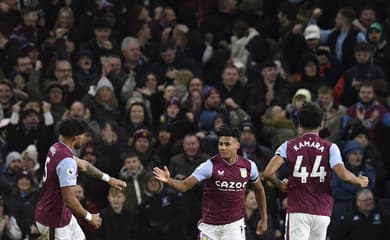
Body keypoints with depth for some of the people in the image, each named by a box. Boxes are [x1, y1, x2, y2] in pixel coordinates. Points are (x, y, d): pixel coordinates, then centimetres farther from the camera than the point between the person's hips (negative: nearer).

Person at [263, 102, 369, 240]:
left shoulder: (288, 146, 2)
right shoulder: (330, 148, 1)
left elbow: (268, 173, -8)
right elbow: (343, 175, -12)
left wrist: (280, 185, 13)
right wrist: (359, 181, 8)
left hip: (297, 210, -1)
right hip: (322, 212, 1)